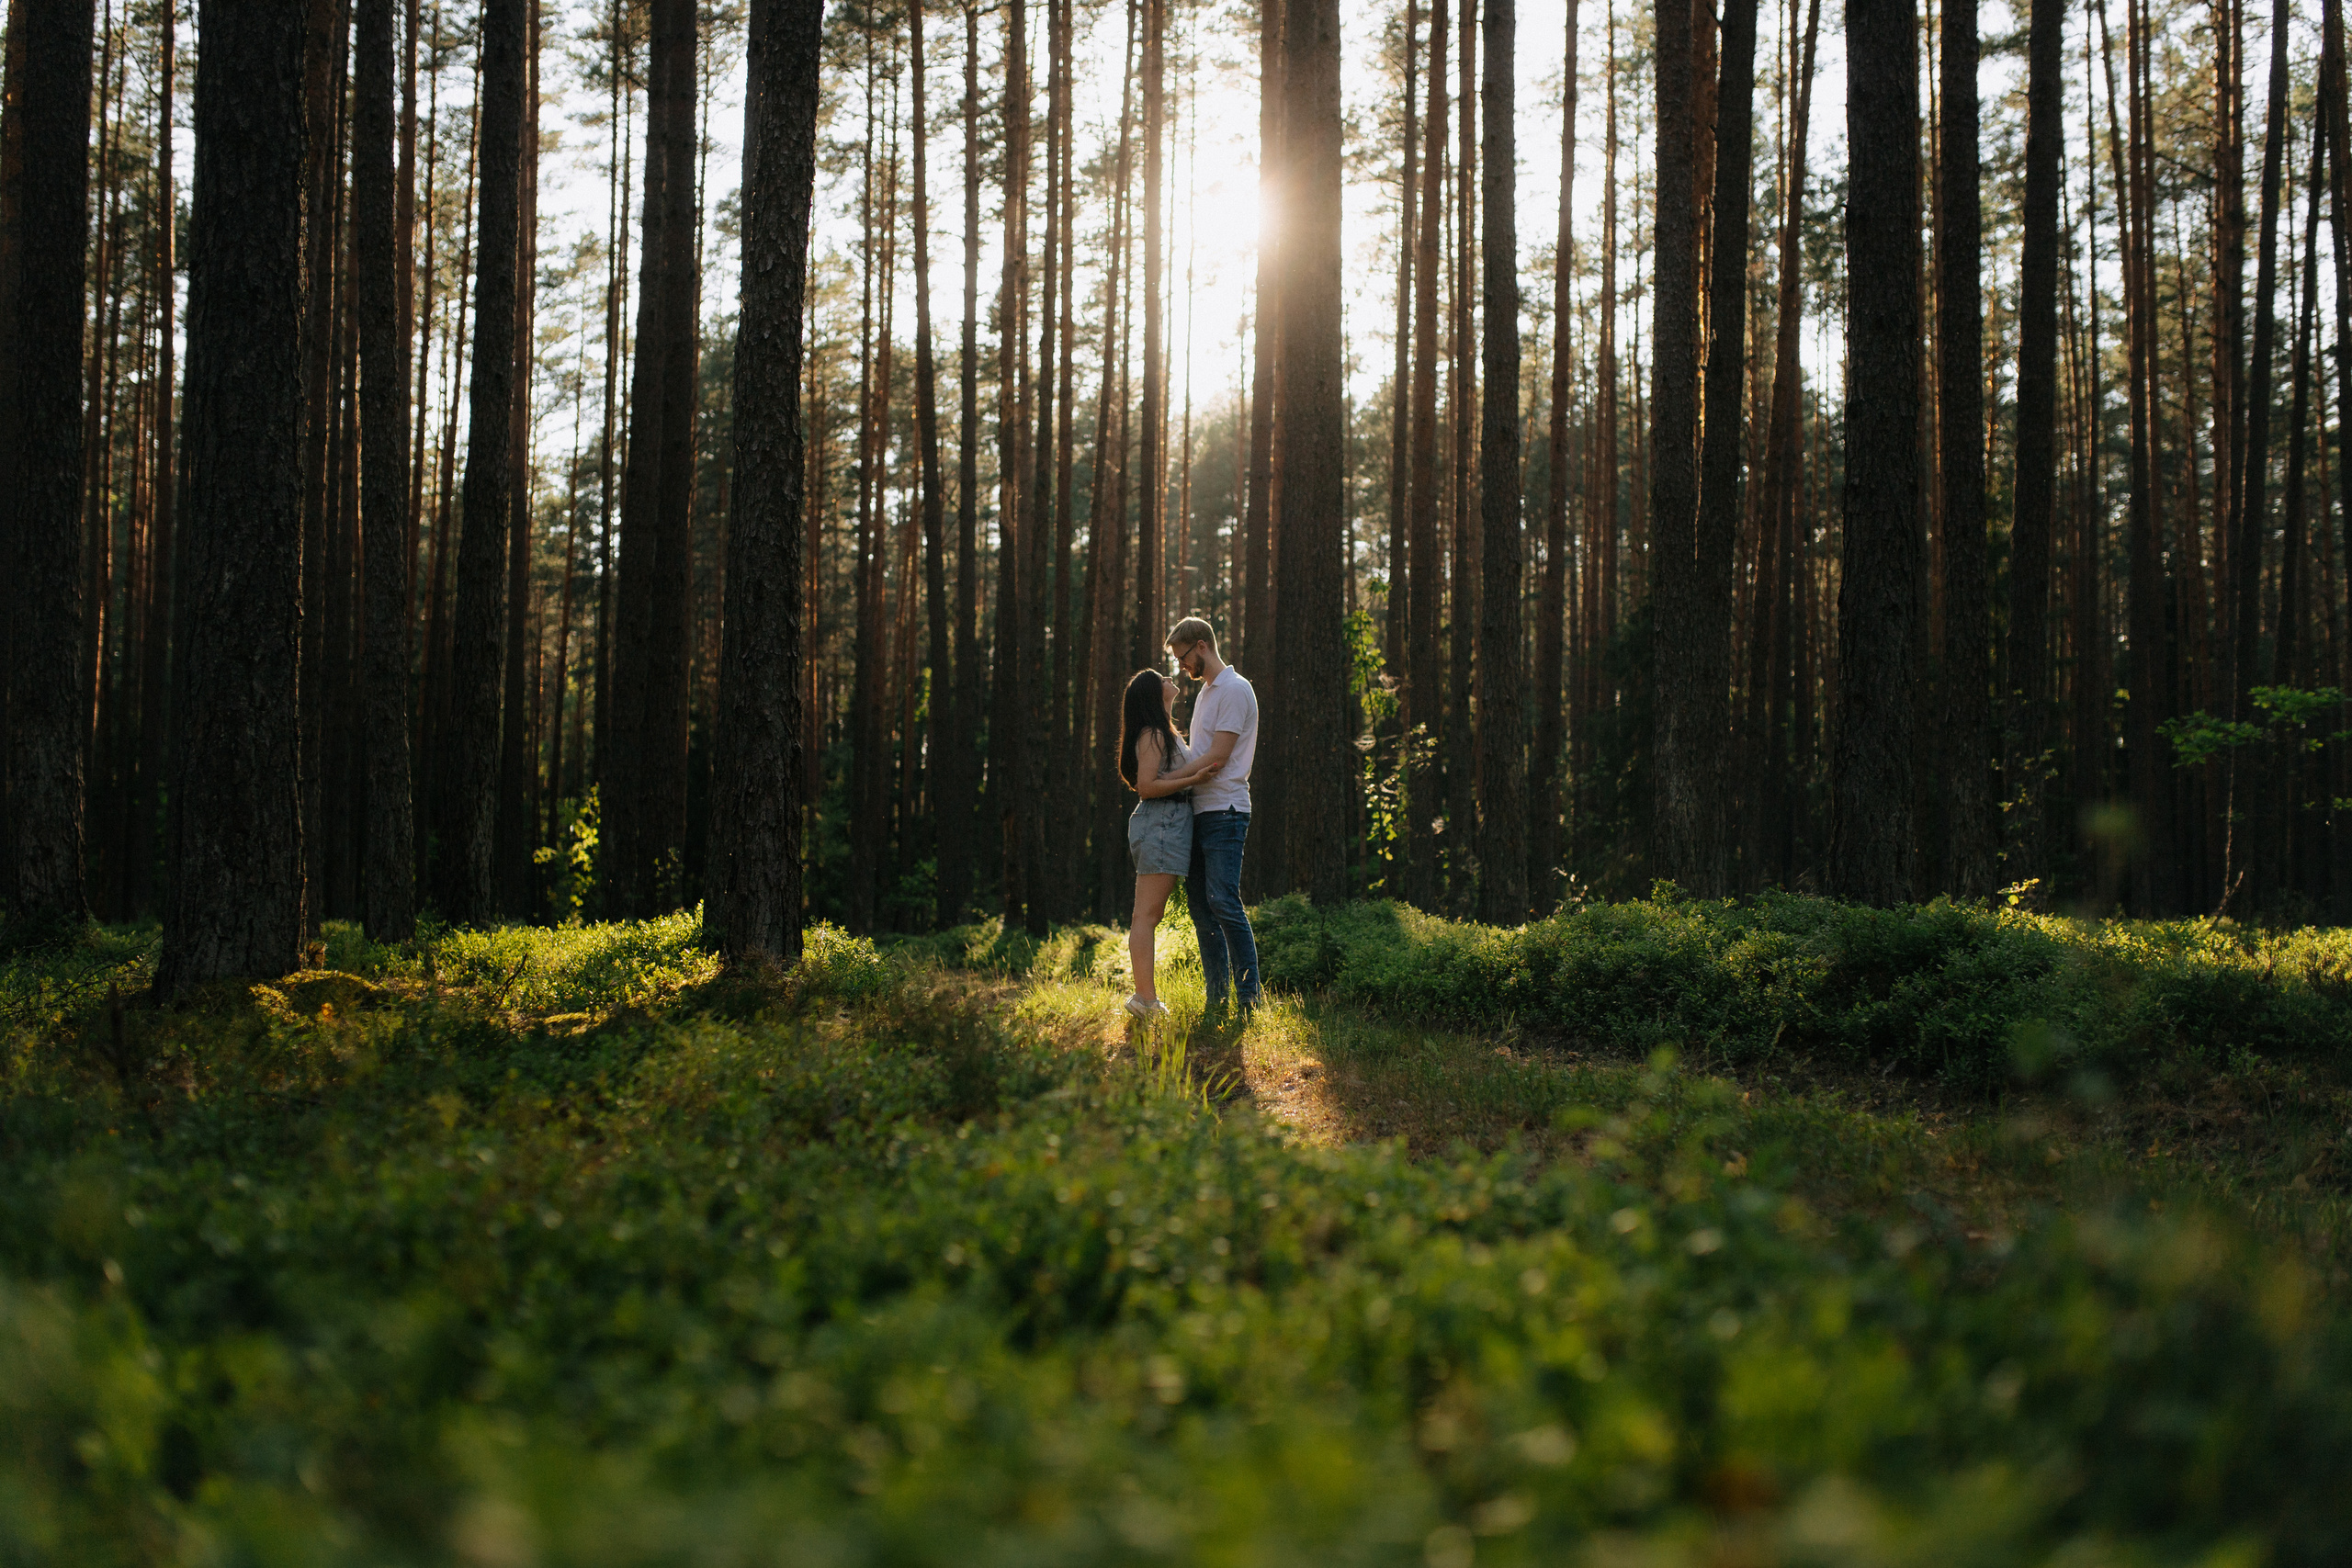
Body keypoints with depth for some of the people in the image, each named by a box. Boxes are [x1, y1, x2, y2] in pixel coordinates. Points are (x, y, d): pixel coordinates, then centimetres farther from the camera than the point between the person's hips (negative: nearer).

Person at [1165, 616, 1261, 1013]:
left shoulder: (1235, 690, -9)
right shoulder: (1204, 692, 22)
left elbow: (1217, 758, -15)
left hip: (1224, 810, -10)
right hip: (1199, 812, 10)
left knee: (1223, 903, -14)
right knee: (1200, 904, 7)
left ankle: (1248, 998, -11)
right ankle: (1217, 999, 11)